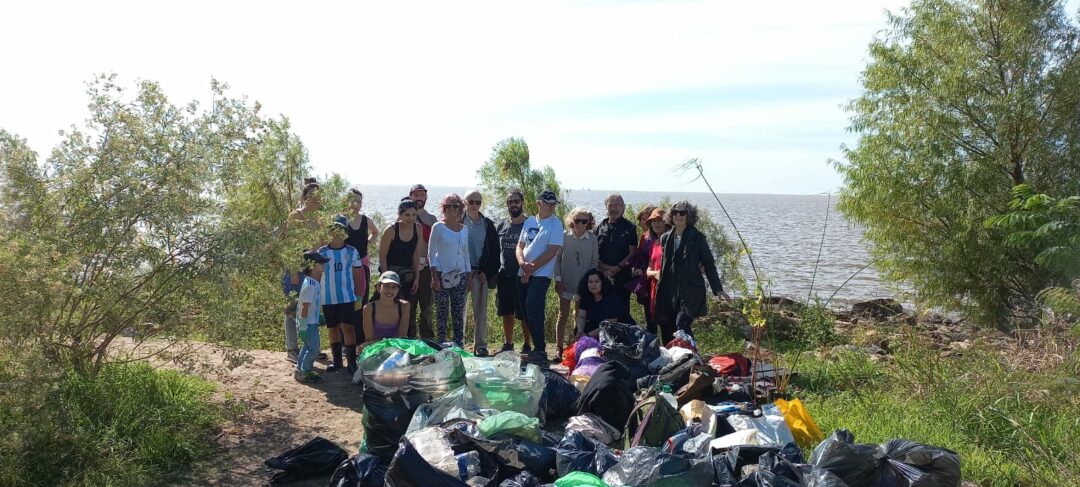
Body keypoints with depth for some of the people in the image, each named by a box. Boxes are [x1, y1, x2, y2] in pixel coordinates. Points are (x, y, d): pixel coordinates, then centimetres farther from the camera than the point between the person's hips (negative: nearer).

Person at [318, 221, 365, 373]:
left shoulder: (352, 251, 2)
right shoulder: (322, 252, 2)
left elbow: (357, 275, 6)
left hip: (347, 297, -1)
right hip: (328, 298, 2)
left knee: (347, 327, -7)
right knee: (332, 329, 10)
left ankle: (351, 360, -1)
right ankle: (336, 360, 22)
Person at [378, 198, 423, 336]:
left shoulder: (417, 229, 0)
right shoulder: (391, 229, -14)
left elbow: (416, 255, 6)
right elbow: (382, 256, -10)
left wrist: (416, 278, 3)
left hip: (409, 276, 5)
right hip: (392, 274, -5)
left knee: (411, 313, 7)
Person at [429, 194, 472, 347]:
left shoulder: (464, 229, 11)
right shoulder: (438, 227, -1)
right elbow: (431, 253, -2)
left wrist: (469, 276, 11)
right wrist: (434, 276, -10)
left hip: (460, 275, 4)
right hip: (442, 274, -4)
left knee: (459, 313, 3)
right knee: (442, 312, -2)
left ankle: (459, 345, 7)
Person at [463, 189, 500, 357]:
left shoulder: (487, 224, 9)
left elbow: (494, 251, 7)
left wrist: (488, 272, -2)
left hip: (481, 273, 1)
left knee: (480, 311, 1)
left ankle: (480, 345, 7)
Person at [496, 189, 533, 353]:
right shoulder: (501, 225, 10)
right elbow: (494, 251, 14)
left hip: (523, 277, -4)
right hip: (504, 276, 4)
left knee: (524, 315, 0)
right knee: (506, 313, 12)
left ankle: (527, 346, 12)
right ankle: (508, 345, 24)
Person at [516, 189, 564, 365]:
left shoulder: (555, 224, -3)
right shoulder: (529, 222, 13)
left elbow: (552, 251, -11)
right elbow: (520, 246, 14)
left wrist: (532, 268, -12)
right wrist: (522, 262, -7)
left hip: (541, 273, -6)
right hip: (524, 274, 6)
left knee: (533, 309, -17)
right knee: (529, 311, 7)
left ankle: (540, 350, -11)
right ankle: (537, 348, 17)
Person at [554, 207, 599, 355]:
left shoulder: (592, 238, -2)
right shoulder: (564, 236, -5)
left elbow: (595, 261, 4)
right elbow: (557, 259, 0)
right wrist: (558, 279, -4)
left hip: (584, 283, 1)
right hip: (566, 282, -1)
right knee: (563, 315, 5)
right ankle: (559, 346, 13)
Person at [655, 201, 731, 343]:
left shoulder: (697, 238, 0)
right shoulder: (665, 238, 12)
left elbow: (709, 264, 1)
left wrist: (718, 290, -3)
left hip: (690, 291, -5)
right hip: (668, 293, 5)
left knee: (682, 323, -21)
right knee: (666, 328, 7)